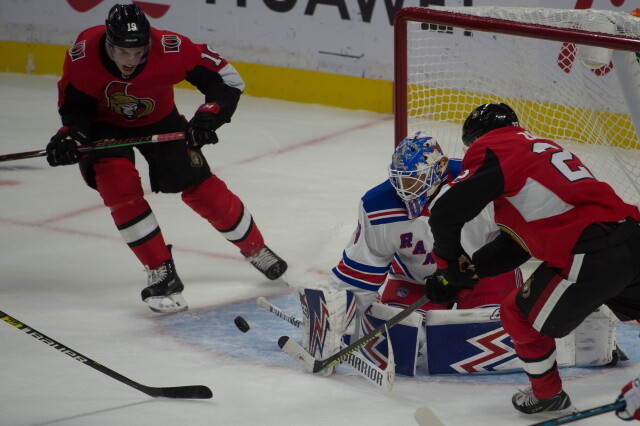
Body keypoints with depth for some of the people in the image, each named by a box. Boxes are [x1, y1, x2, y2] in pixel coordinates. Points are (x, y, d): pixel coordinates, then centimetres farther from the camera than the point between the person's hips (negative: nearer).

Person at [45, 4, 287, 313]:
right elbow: (73, 105, -15)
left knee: (197, 184, -1)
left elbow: (226, 79, -25)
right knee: (118, 183, -24)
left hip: (158, 118, 0)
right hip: (104, 123, 0)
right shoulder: (83, 55, -33)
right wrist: (69, 135, -33)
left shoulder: (170, 49, -36)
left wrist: (209, 115, -38)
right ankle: (161, 274, -13)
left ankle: (256, 250, 22)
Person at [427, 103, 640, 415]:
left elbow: (446, 212, -6)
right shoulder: (540, 146, 28)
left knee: (521, 315, 14)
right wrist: (468, 268, 22)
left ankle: (548, 397, 29)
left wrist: (450, 262, 12)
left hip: (593, 256, -8)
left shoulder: (493, 148, 2)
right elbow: (516, 244, 29)